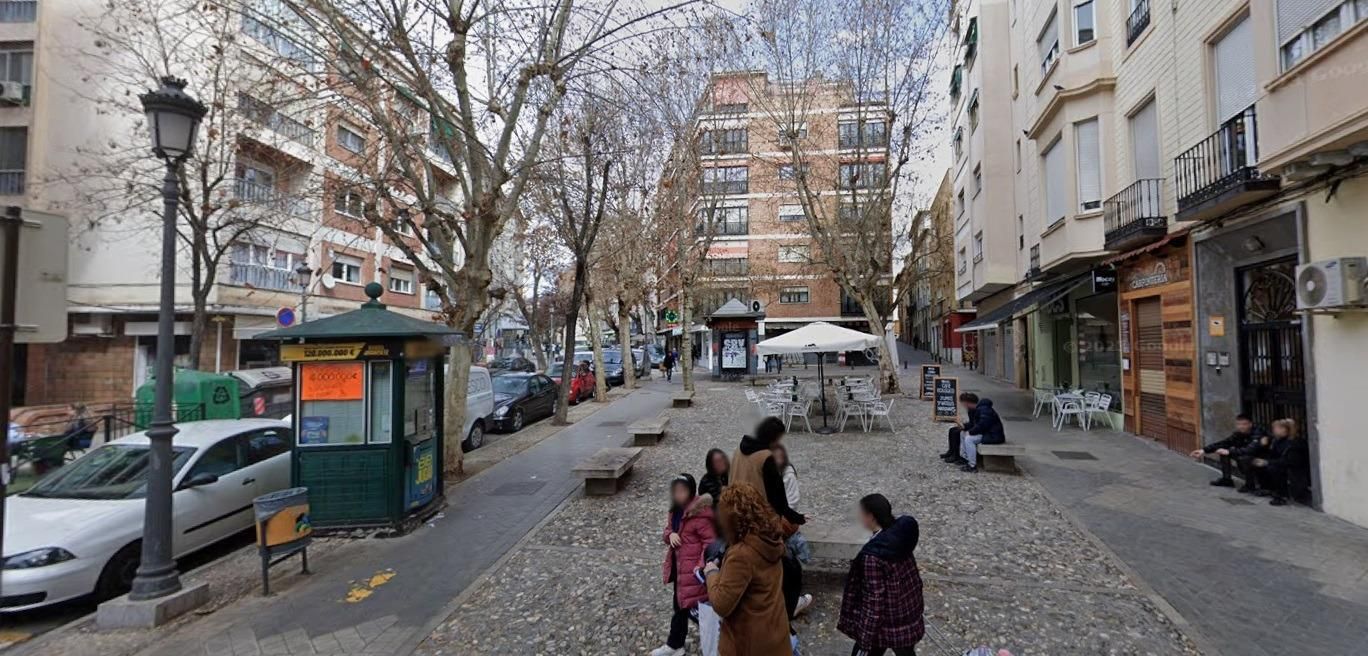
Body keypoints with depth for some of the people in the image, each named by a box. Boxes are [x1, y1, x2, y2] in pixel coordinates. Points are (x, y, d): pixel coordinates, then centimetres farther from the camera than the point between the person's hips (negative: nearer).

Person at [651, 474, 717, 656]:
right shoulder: (675, 510, 6)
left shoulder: (700, 514, -22)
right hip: (678, 566, 9)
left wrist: (702, 567, -27)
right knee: (680, 606, 21)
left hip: (692, 569, -9)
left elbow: (710, 542, -22)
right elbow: (668, 530, 16)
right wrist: (670, 535, -8)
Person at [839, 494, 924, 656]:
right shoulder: (900, 537, -7)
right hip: (909, 613, 7)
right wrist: (918, 607, 22)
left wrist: (866, 639, -16)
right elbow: (913, 577, 7)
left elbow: (874, 598, -25)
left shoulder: (873, 554, -30)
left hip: (886, 622, -7)